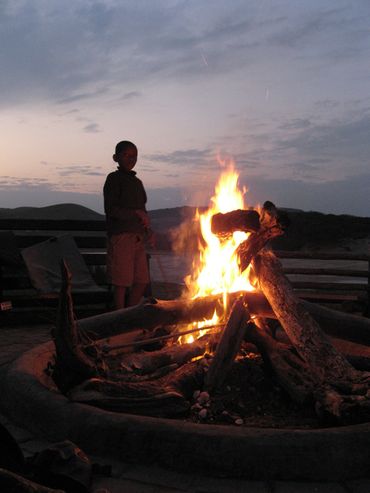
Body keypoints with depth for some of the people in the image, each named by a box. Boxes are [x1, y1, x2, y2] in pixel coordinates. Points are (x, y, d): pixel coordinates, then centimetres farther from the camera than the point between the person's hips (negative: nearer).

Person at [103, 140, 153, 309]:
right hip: (121, 236, -7)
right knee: (121, 282, -3)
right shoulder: (114, 178, -2)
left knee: (142, 281, 8)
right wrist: (136, 213, -11)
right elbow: (111, 209, -12)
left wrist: (147, 229, 8)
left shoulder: (137, 182, 20)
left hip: (138, 237, 7)